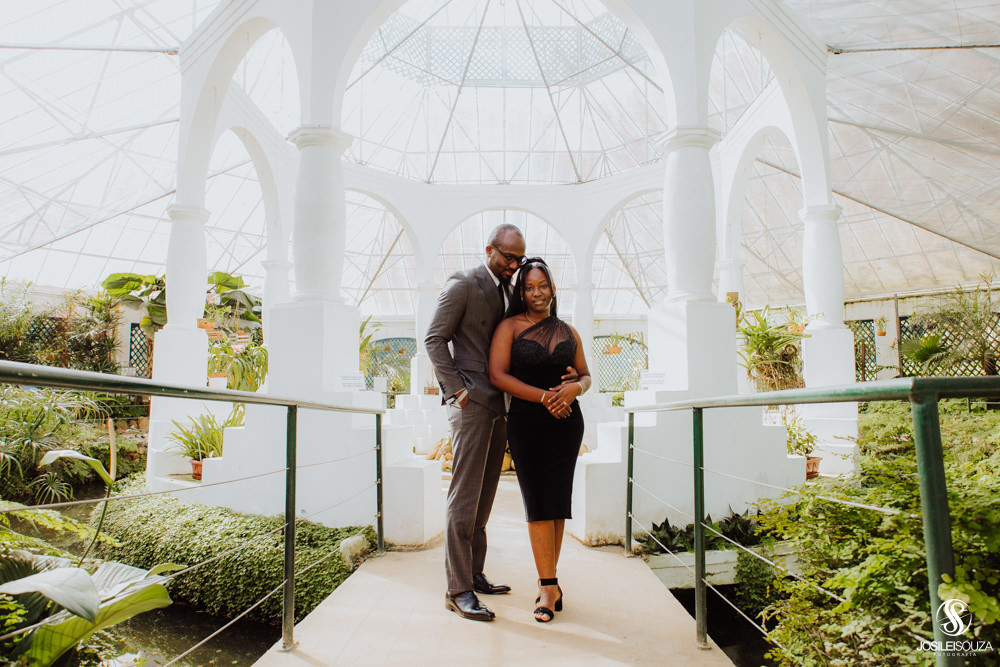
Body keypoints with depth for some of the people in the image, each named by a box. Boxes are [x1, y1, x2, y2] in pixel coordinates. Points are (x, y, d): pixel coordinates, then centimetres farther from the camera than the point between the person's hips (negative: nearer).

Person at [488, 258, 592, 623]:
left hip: (567, 421, 3)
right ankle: (549, 586, 2)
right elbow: (497, 374, -8)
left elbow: (585, 374, 17)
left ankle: (547, 580, 17)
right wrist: (544, 396, -16)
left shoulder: (568, 332, 12)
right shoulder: (509, 327, 1)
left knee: (558, 500, 4)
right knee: (538, 501, -6)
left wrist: (575, 388, -8)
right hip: (526, 422, -3)